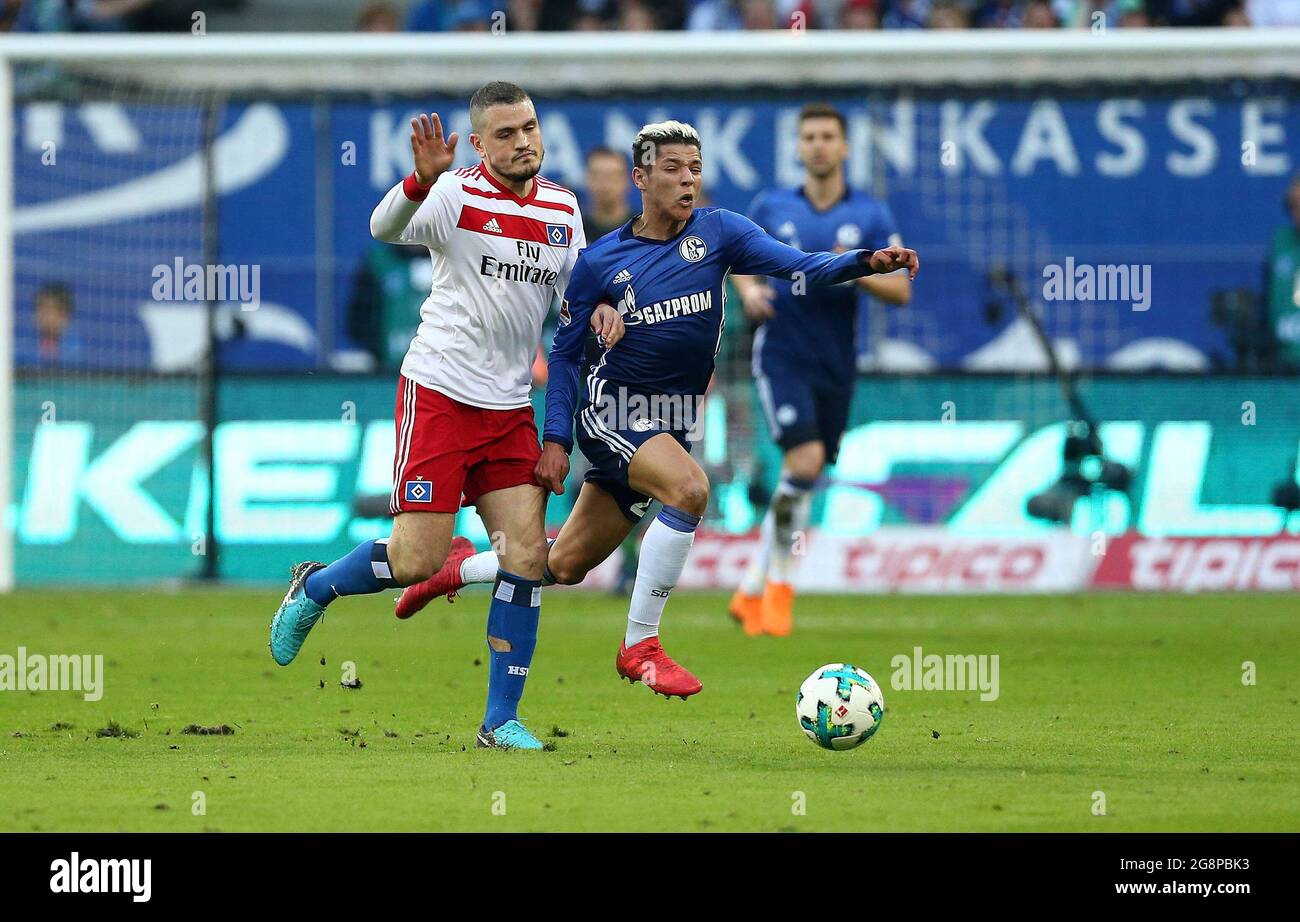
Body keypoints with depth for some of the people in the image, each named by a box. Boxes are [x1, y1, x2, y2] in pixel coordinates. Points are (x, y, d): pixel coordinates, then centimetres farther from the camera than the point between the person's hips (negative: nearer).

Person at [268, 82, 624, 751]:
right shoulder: (457, 194, -10)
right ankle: (315, 588, 22)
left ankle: (501, 720, 3)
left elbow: (574, 285, 20)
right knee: (417, 560, -9)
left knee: (527, 552, -4)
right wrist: (422, 179, -48)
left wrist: (598, 307, -3)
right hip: (441, 394, -5)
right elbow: (386, 228, -28)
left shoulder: (561, 207, 8)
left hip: (512, 407, 5)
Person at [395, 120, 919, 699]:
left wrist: (868, 261, -30)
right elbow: (565, 352, 2)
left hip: (674, 425, 4)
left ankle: (459, 572, 37)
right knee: (688, 488, -32)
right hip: (611, 412, -4)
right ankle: (639, 646, -21)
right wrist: (555, 440, -7)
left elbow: (802, 268, -12)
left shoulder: (718, 232, 0)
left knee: (566, 566, 9)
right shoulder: (600, 260, -5)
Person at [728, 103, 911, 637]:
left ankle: (753, 591, 23)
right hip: (782, 356, -2)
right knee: (804, 461, -20)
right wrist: (748, 290, -3)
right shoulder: (771, 208, 3)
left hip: (836, 366, 2)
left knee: (802, 485, 8)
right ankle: (780, 581, -4)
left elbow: (901, 291, -1)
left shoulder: (870, 216, 2)